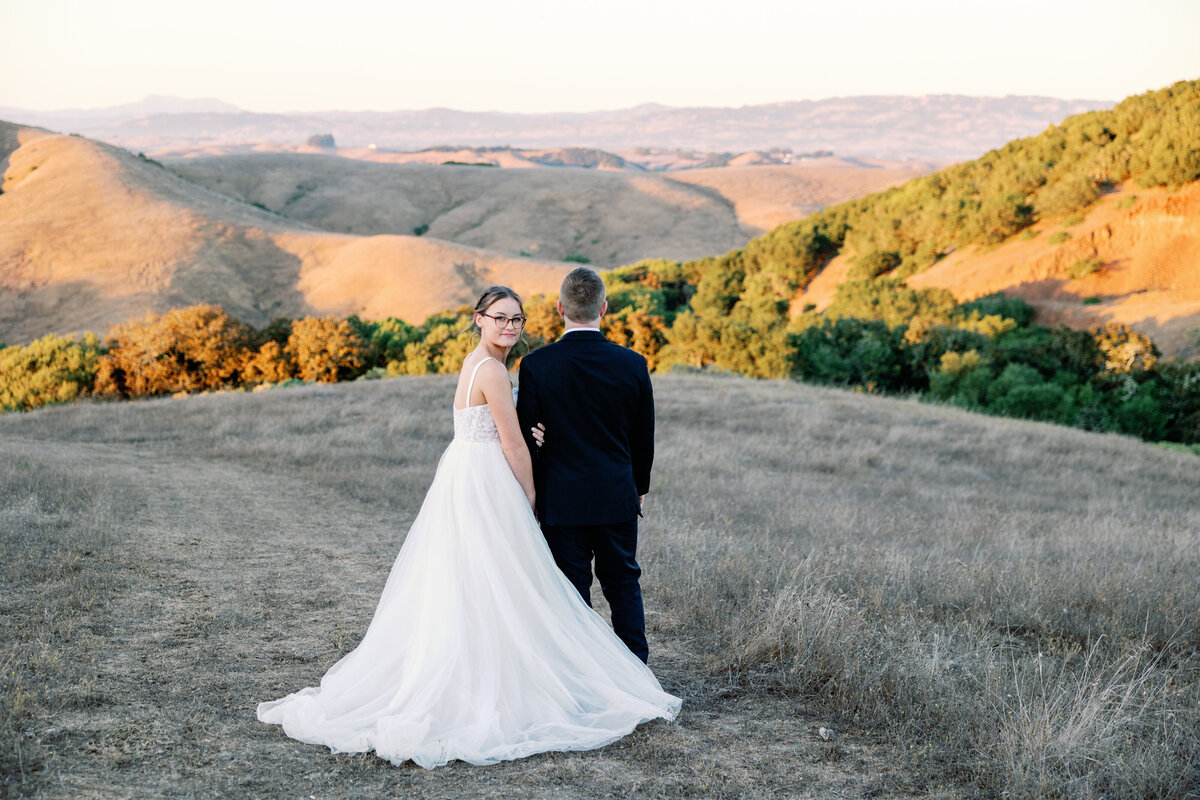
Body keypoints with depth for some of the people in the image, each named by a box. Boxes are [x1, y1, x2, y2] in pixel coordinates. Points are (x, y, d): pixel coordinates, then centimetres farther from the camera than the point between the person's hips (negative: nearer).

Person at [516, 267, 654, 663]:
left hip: (561, 501, -2)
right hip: (618, 497, 2)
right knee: (623, 582, 15)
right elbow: (644, 438, 5)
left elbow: (527, 439, -7)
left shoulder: (536, 364, -12)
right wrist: (639, 487, 20)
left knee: (572, 589, 7)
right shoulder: (632, 364, -5)